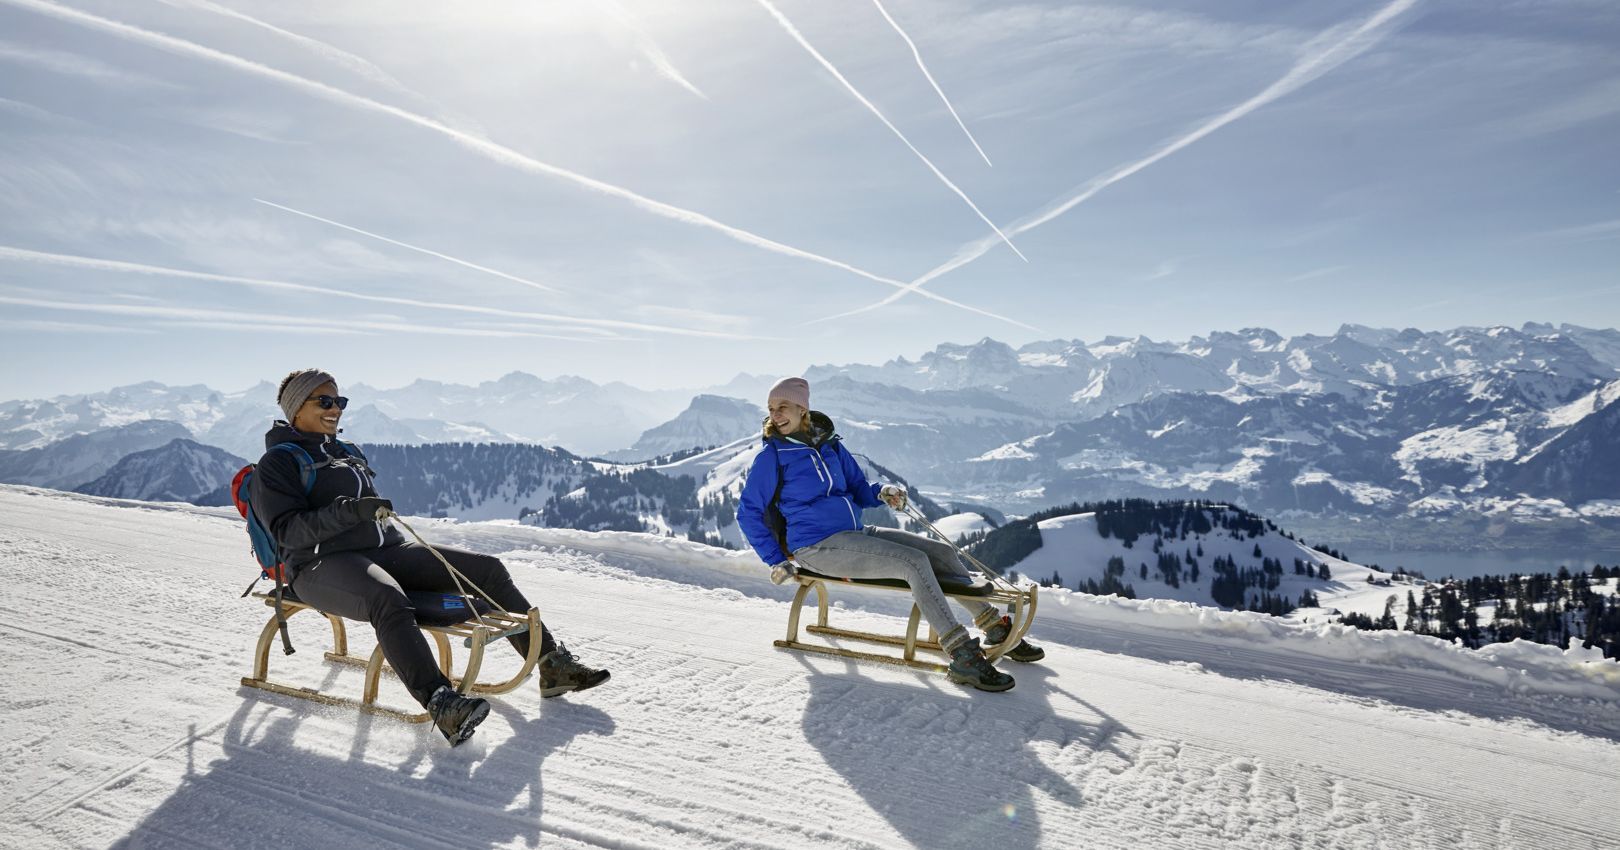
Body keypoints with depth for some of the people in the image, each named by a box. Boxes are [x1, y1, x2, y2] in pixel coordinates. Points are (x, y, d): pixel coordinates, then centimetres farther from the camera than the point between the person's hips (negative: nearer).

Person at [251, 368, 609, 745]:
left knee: (489, 569, -8)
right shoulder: (277, 462, 2)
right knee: (389, 601, -42)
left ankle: (552, 662, -7)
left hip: (386, 550, 7)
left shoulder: (347, 452, 23)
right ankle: (441, 704, -55)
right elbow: (288, 531, -12)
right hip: (322, 565, -7)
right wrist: (350, 510, -25)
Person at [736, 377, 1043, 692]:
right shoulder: (772, 455, -6)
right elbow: (748, 513, -2)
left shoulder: (830, 446, 10)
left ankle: (996, 627, 12)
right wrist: (777, 559, -6)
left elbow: (858, 491, 19)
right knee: (914, 562, -25)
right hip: (818, 546, -7)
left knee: (942, 552, -1)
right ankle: (964, 657, -24)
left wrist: (882, 493, -3)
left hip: (855, 533, 7)